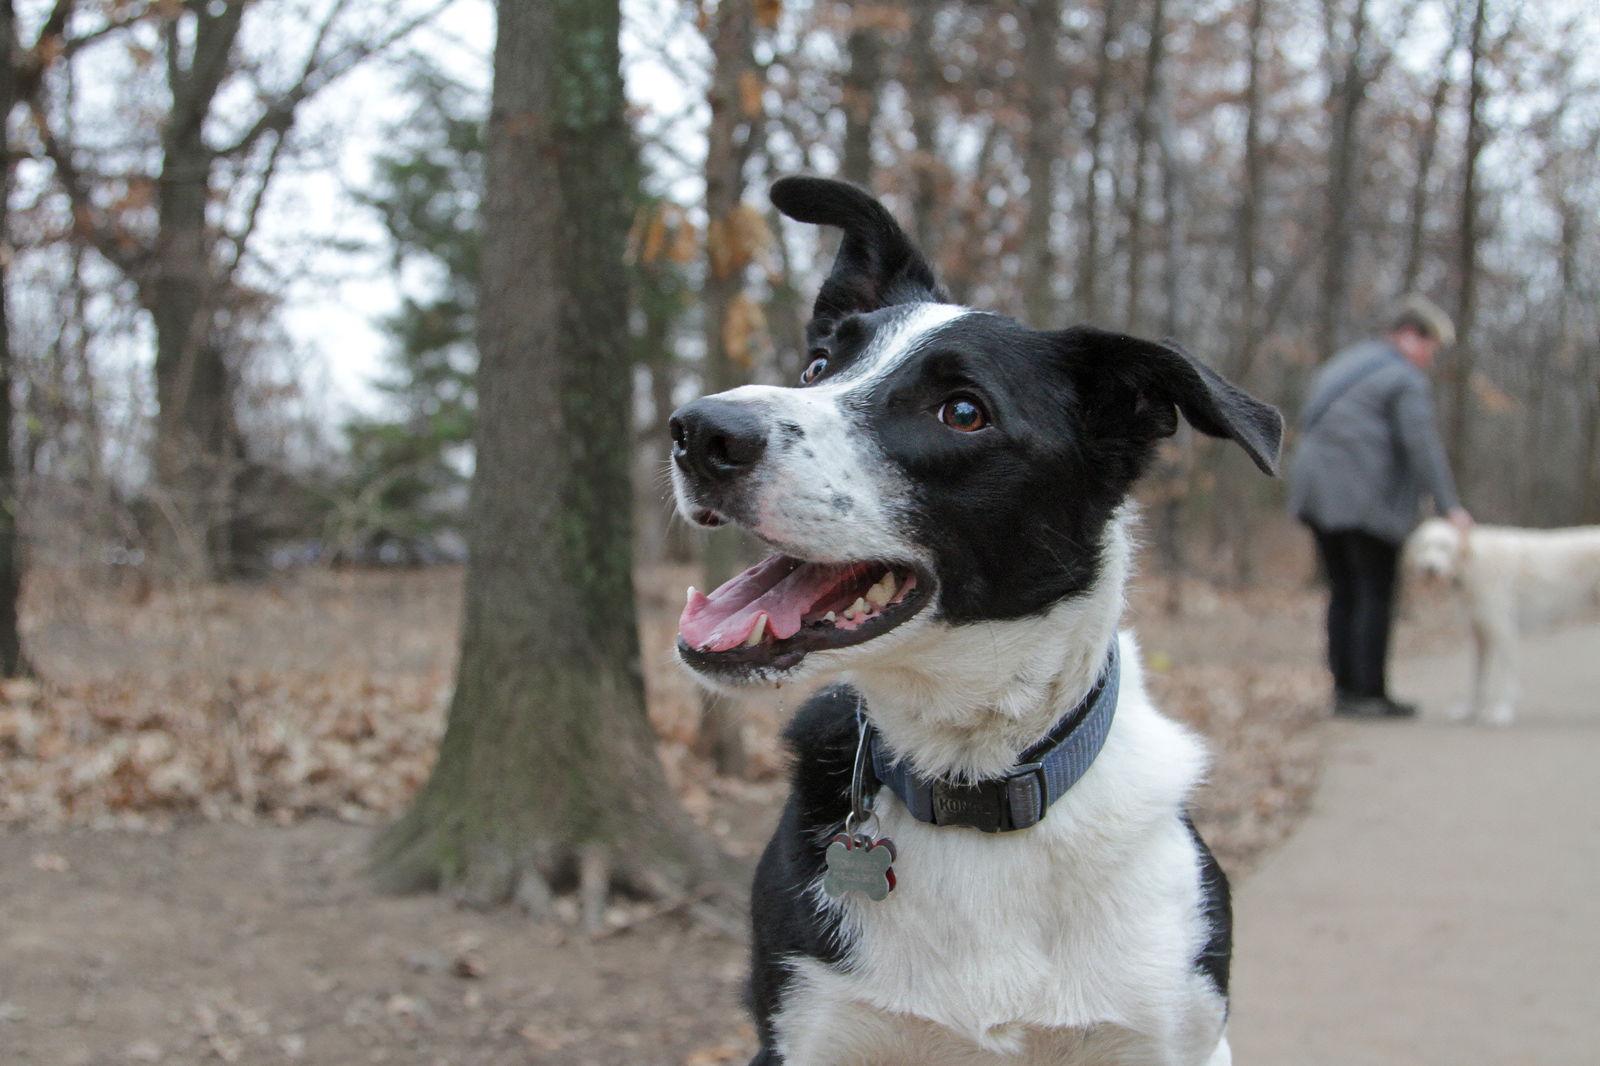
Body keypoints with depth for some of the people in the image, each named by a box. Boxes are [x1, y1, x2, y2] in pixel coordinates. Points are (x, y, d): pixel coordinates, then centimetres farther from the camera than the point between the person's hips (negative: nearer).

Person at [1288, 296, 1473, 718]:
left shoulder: (1345, 365, 20)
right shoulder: (1407, 382, -7)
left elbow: (1309, 426, 19)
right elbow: (1423, 448, -16)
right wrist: (1449, 506, -17)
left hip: (1317, 492, 8)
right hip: (1366, 500, -8)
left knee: (1343, 592, 11)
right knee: (1376, 595, -2)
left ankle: (1344, 689, 11)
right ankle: (1370, 694, -2)